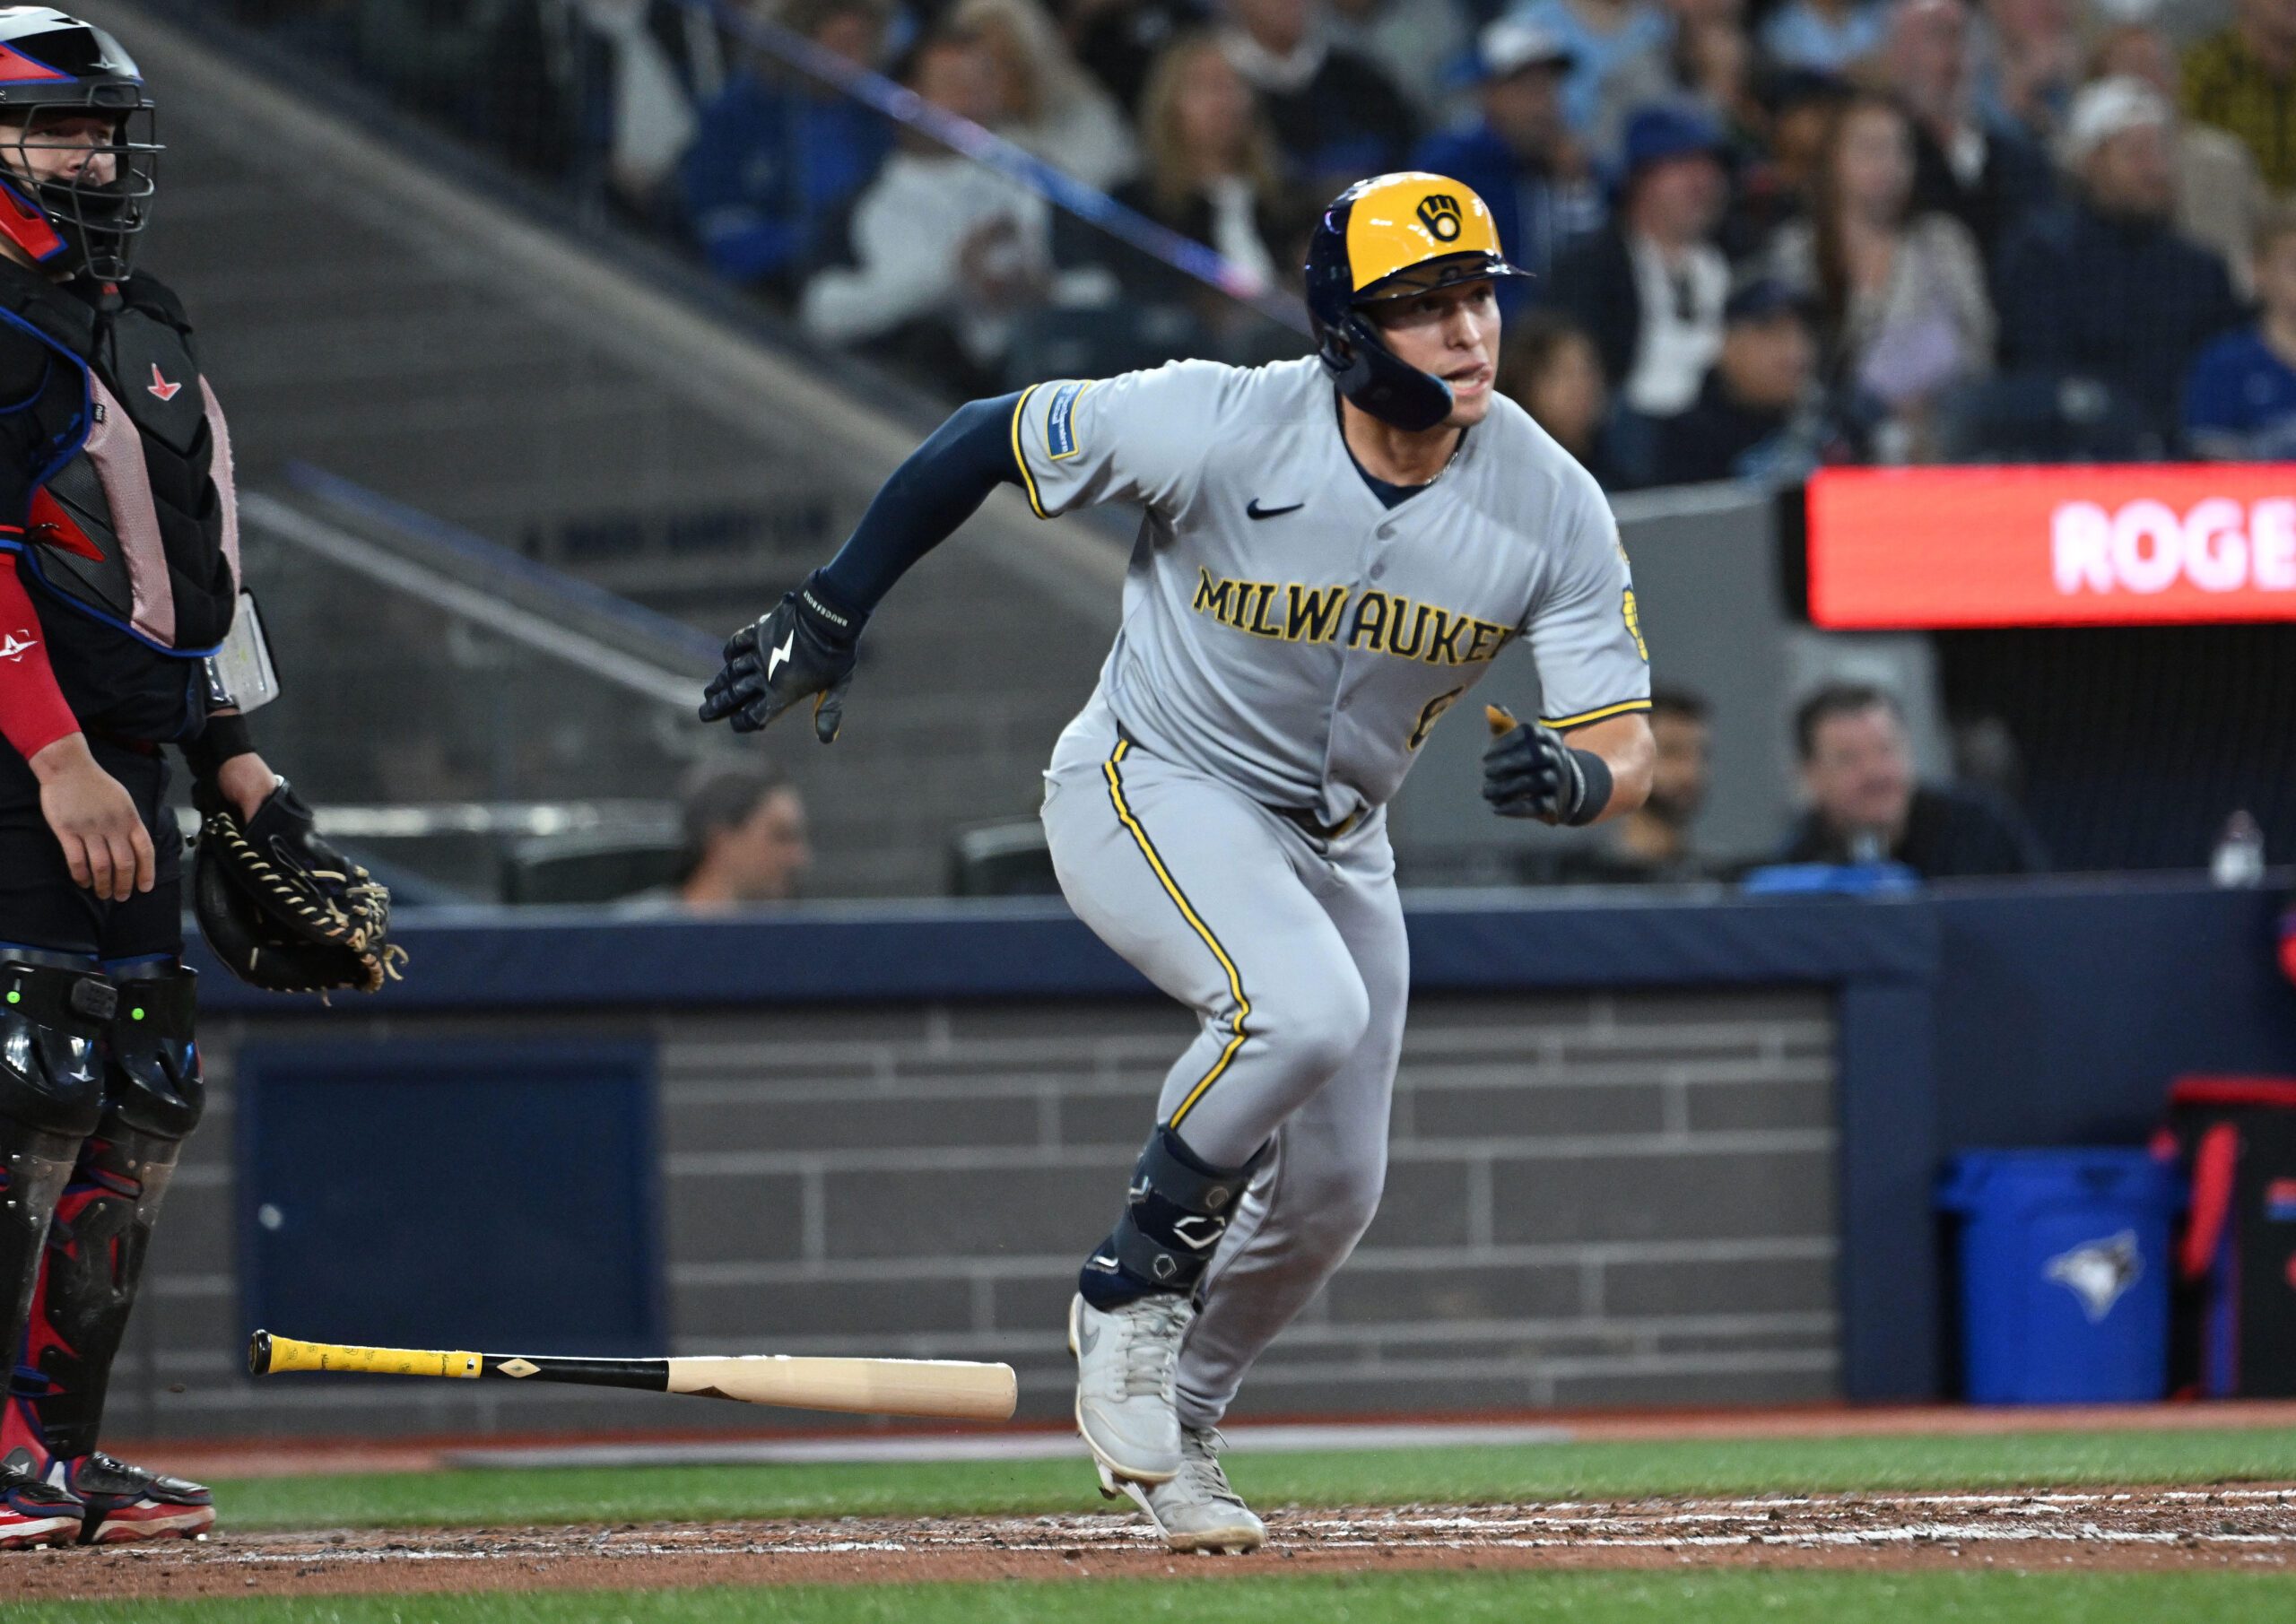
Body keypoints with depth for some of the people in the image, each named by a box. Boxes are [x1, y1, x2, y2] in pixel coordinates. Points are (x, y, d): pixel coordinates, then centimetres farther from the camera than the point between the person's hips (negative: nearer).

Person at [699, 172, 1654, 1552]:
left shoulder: (1552, 507, -18)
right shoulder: (1219, 426, -27)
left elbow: (1627, 745, -16)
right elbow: (990, 440, -13)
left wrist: (1574, 778, -41)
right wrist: (831, 616, -11)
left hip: (1336, 842, 5)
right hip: (1149, 792, -5)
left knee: (1331, 1191, 9)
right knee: (1304, 1007, -32)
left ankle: (1172, 1434, 33)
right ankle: (1133, 1292, -10)